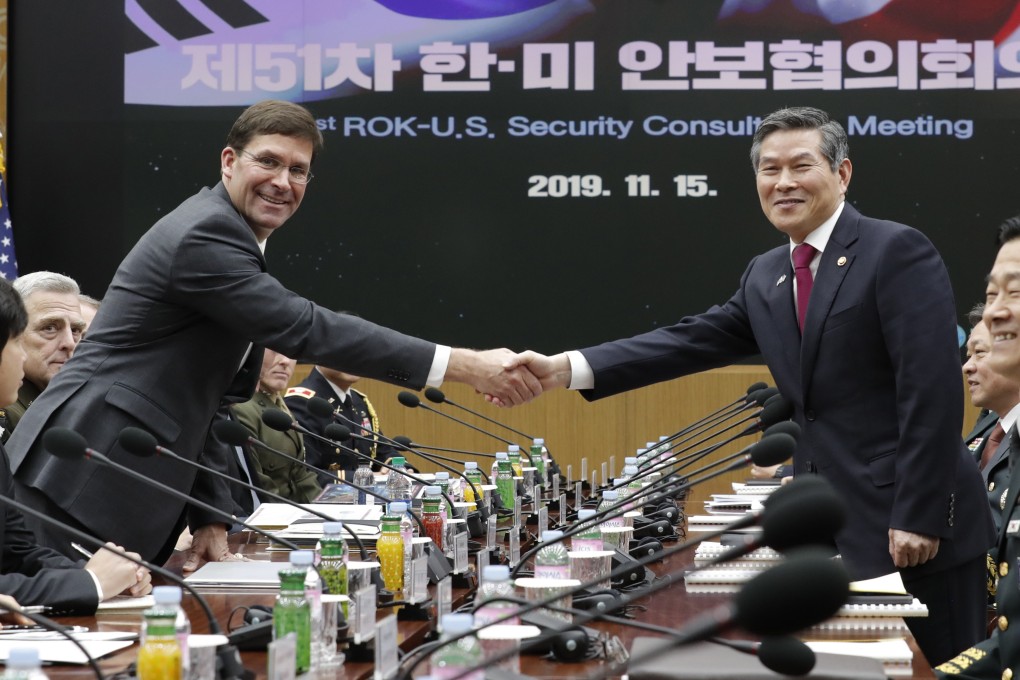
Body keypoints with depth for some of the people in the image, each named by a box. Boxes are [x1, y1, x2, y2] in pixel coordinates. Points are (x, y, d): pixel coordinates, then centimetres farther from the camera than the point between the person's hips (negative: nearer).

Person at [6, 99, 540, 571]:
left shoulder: (225, 236, 17)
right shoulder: (204, 236, -14)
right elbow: (307, 330, -22)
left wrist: (211, 518, 11)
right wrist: (464, 366, -24)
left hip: (132, 489, 10)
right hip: (86, 484, -10)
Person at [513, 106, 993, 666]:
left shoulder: (898, 251, -11)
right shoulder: (766, 275, 12)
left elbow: (932, 390, -16)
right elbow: (692, 341, 6)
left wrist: (918, 518, -20)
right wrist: (567, 369, -6)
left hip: (912, 526, -7)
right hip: (830, 525, 7)